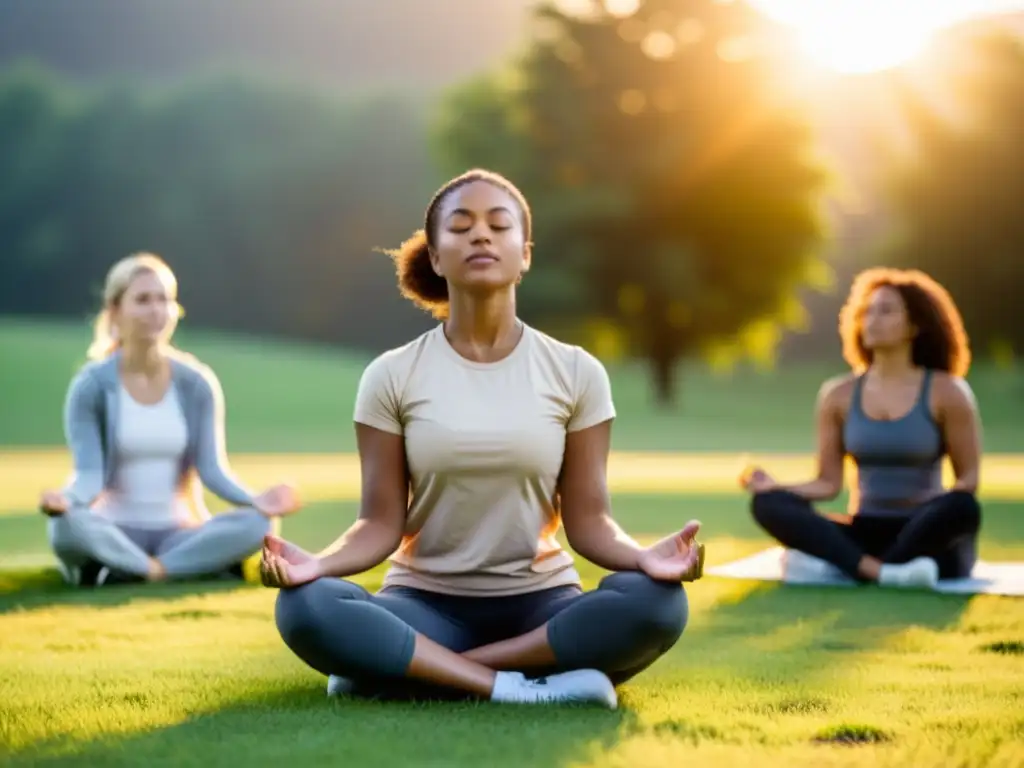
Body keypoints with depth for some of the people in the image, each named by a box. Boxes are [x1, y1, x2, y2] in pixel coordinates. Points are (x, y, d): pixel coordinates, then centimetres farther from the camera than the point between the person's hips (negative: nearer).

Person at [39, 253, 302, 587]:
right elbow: (90, 473, -13)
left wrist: (255, 501, -22)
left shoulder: (197, 384, 4)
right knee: (68, 526, -37)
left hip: (178, 532, 3)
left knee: (256, 524, -27)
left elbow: (211, 468, -2)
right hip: (113, 533, -3)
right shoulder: (91, 385, -5)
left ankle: (122, 571, -27)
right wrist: (67, 498, -36)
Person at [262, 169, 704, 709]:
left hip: (539, 602, 1)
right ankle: (520, 687, -30)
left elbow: (587, 520, -2)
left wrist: (644, 556, -24)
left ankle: (398, 668, -26)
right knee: (306, 607, -31)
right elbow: (381, 523, -4)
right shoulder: (392, 376, -1)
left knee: (656, 602, -31)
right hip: (426, 604, -1)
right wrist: (318, 562, -25)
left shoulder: (575, 372, 0)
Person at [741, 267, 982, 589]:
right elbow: (828, 483, 7)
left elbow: (969, 478, 1)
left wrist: (952, 500, -22)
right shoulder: (839, 395, 8)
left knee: (962, 508, -37)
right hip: (865, 536, 3)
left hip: (927, 539, -3)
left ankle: (838, 563, -32)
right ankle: (882, 572, -44)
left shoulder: (945, 392, 0)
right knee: (767, 503, -23)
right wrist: (773, 486, -11)